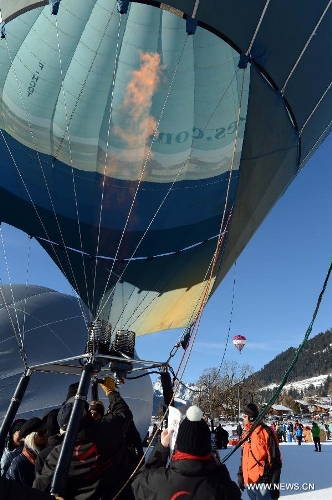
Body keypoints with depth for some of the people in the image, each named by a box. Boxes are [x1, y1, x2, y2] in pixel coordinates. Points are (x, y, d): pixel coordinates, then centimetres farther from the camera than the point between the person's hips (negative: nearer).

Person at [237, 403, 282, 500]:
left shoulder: (265, 432, -13)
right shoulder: (246, 434, 10)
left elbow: (275, 460, -12)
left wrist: (274, 484, -12)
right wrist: (241, 475, 16)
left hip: (262, 482, -7)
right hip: (249, 482, 7)